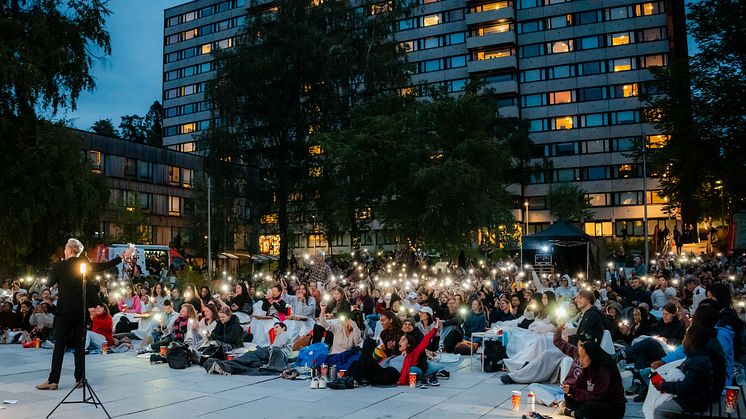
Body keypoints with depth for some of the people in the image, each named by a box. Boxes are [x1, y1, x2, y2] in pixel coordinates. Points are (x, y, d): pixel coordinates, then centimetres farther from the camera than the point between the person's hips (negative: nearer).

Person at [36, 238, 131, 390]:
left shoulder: (60, 266, -7)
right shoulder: (85, 264, 0)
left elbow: (50, 283, 6)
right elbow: (105, 266, 8)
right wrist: (123, 257, 16)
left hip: (65, 311, -3)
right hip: (81, 310, 3)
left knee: (59, 346, 1)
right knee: (79, 345, 8)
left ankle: (53, 381, 2)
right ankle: (80, 379, 11)